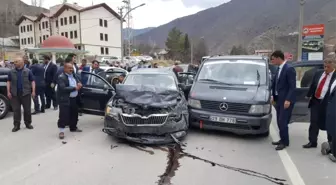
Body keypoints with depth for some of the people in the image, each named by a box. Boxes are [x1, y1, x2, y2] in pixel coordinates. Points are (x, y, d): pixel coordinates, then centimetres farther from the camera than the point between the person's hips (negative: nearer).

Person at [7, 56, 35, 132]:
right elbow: (8, 82, 10)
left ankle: (28, 123, 19)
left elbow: (32, 81, 1)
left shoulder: (28, 71, 0)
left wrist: (33, 91, -7)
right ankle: (16, 125, 11)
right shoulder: (11, 72, 6)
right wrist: (8, 91, 1)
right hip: (15, 94, 2)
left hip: (26, 93, -2)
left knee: (27, 109, 6)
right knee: (16, 110, 3)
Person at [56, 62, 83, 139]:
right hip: (65, 100, -8)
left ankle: (73, 127, 33)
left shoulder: (74, 75, 12)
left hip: (74, 98, 8)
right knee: (64, 115, -6)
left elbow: (78, 82, 19)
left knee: (74, 114, 17)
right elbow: (63, 89, -24)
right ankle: (61, 131, 3)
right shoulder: (61, 77, -14)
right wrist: (75, 88, -22)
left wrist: (79, 84, -7)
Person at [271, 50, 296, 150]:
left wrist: (288, 100, -23)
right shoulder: (279, 69, 11)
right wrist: (273, 96, 14)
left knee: (283, 122, -4)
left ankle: (285, 142, 10)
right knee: (280, 121, 14)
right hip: (279, 99, 8)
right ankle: (283, 139, 27)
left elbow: (292, 86, -18)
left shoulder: (289, 69, -15)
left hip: (286, 100, -8)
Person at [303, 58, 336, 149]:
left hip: (327, 103, -4)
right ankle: (312, 142, 15)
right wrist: (308, 95, 13)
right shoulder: (318, 73, 7)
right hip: (315, 101, 4)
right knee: (314, 122, 7)